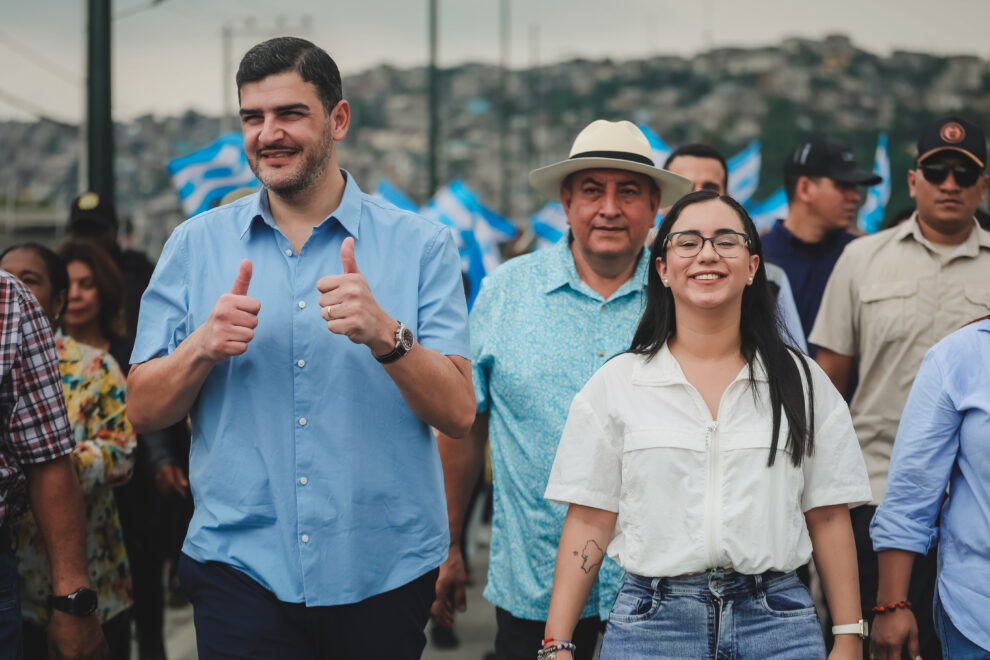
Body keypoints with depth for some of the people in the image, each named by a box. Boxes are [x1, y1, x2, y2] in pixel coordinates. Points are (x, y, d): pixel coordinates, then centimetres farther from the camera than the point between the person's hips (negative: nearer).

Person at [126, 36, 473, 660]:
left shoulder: (420, 245, -1)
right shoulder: (195, 246, 5)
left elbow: (459, 414, -7)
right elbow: (144, 412, 4)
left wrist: (385, 335, -24)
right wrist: (202, 347, -15)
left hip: (385, 577, 0)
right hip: (240, 568, 0)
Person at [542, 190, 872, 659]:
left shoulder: (801, 381, 6)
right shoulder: (615, 384, 4)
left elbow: (828, 518, 6)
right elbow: (588, 521, 1)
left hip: (776, 621, 1)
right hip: (651, 622, -1)